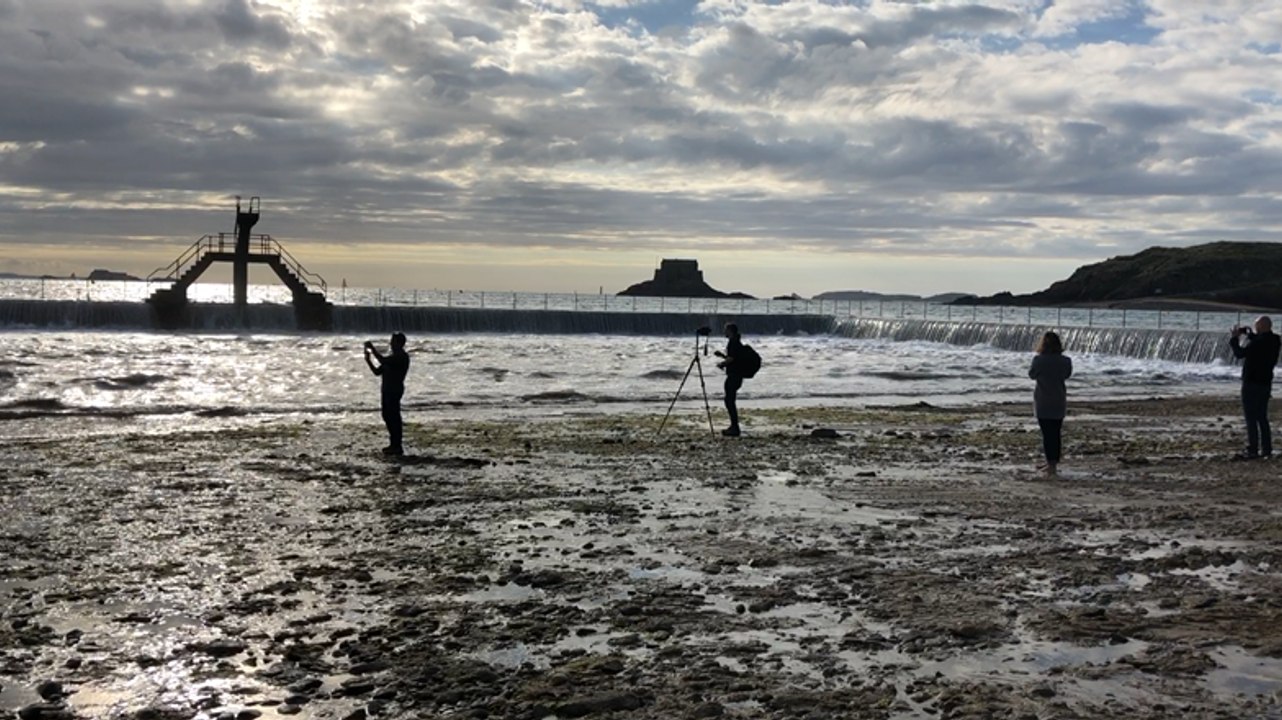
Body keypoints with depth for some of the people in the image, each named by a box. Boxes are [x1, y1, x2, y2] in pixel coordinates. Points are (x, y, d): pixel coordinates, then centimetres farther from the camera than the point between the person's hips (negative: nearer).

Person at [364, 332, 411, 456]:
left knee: (394, 417, -7)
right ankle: (394, 444, 22)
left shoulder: (402, 357, -12)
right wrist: (369, 361, 4)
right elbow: (377, 371, 18)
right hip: (387, 389, 10)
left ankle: (397, 447, -2)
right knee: (387, 416, 13)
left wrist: (372, 348, -18)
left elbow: (383, 360, -25)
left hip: (395, 390, -10)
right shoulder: (392, 358, 18)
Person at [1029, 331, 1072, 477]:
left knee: (1047, 434, 1)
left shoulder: (1038, 360, -16)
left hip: (1042, 403, -3)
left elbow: (1032, 374, 1)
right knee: (1057, 433, 13)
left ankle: (1051, 465, -3)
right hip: (1059, 403, 3)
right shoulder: (1065, 361, -7)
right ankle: (1054, 463, 19)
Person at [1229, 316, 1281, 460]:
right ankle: (1266, 449, 20)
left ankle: (1252, 450, -4)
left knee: (1251, 418, -4)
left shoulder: (1257, 343, -23)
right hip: (1266, 383, 8)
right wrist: (1248, 334, 11)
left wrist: (1234, 339, -5)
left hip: (1252, 384, -8)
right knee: (1262, 417, 16)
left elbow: (1239, 353, -18)